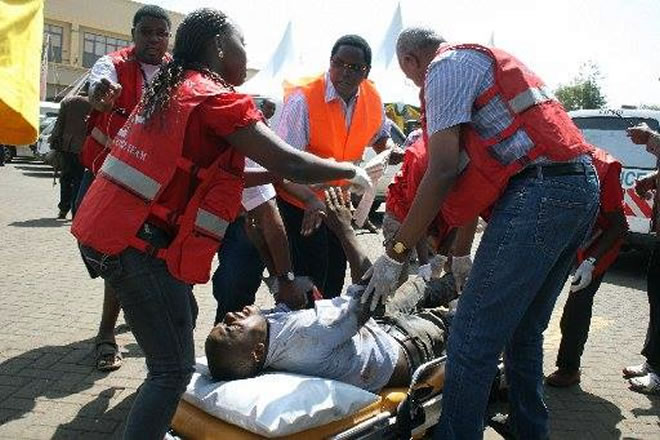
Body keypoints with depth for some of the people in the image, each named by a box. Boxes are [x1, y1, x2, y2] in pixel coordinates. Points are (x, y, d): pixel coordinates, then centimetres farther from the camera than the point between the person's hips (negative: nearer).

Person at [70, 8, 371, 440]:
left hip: (106, 226, 10)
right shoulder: (218, 98, -12)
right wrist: (350, 171, 0)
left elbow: (199, 170, 19)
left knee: (183, 316, 24)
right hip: (138, 243, -10)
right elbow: (291, 165, -19)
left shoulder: (171, 89, 15)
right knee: (175, 367, -5)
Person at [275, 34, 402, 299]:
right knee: (309, 276, -5)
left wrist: (391, 151, -11)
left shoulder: (372, 98, -6)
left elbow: (379, 137, 13)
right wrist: (311, 200, -43)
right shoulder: (303, 98, -24)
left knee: (335, 276, 18)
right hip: (300, 201, -6)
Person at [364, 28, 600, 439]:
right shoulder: (487, 61, 29)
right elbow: (479, 167, 29)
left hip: (538, 193, -10)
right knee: (524, 330, 21)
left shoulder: (446, 67, 0)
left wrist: (395, 254, -7)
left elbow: (443, 171, -12)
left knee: (472, 341, -5)